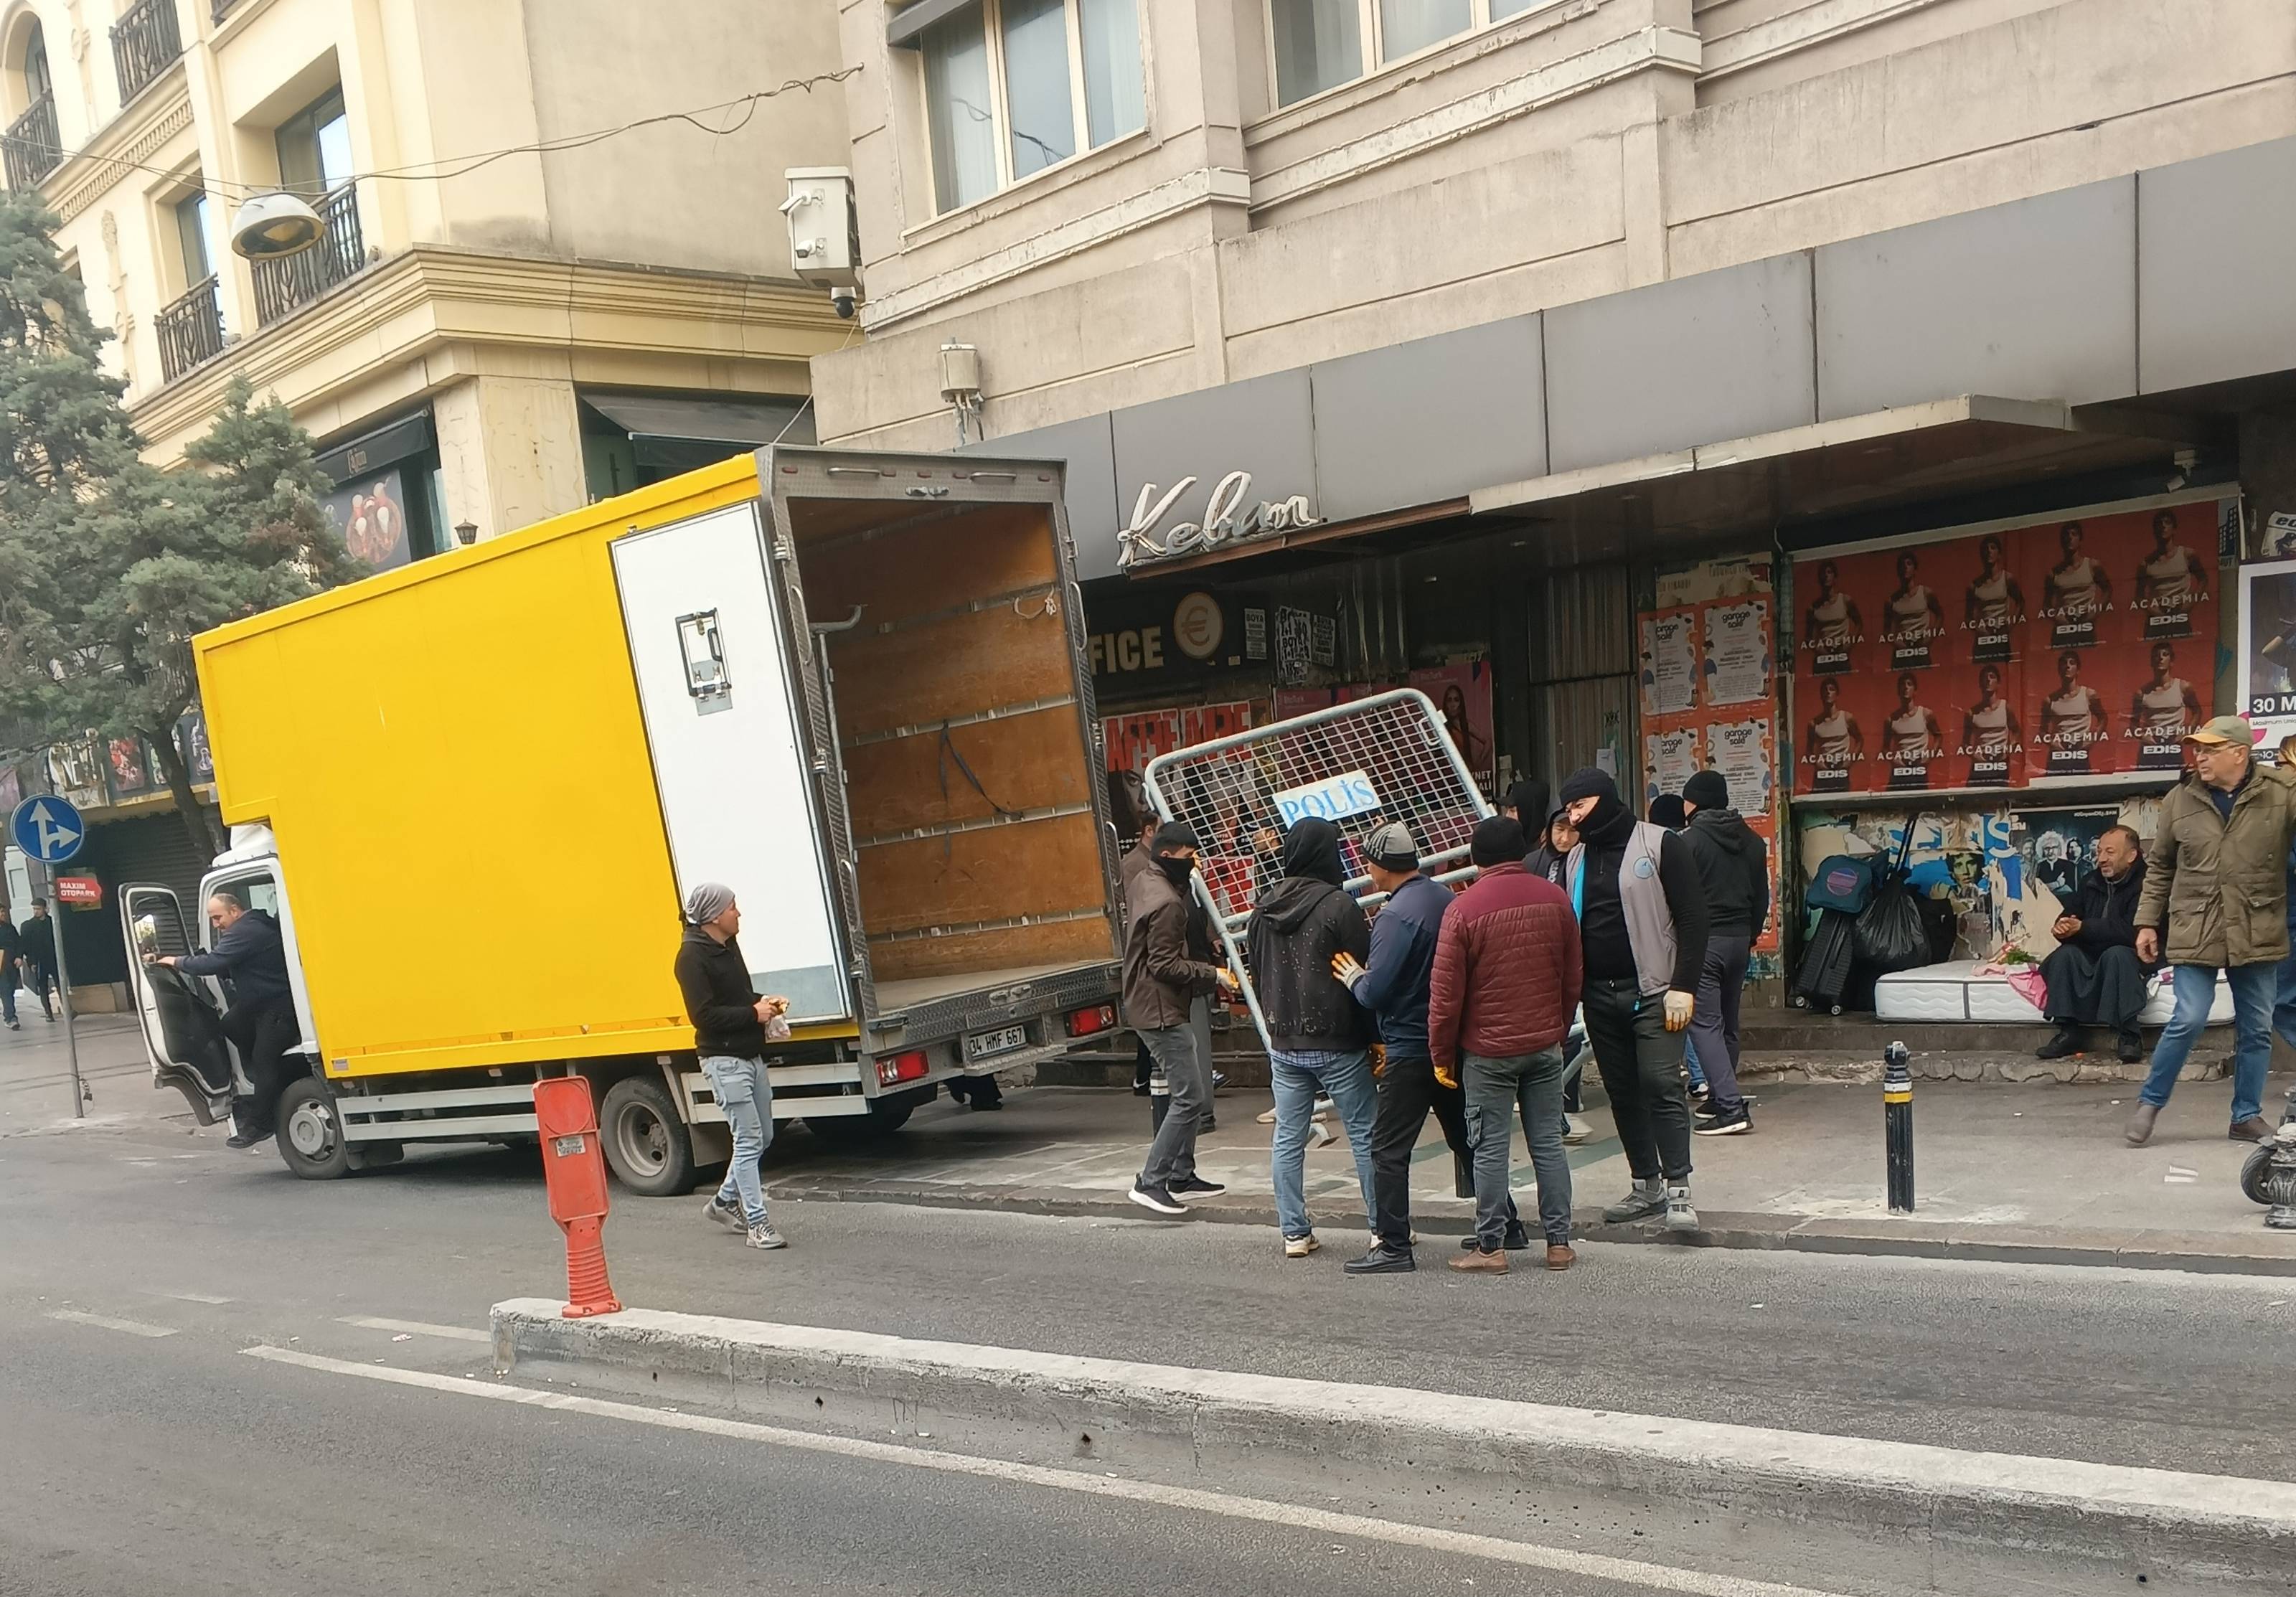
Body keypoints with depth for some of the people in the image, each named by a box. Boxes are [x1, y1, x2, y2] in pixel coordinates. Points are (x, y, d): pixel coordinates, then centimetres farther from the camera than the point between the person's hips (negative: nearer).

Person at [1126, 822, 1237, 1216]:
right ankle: (1150, 1182, -5)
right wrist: (1213, 975, -14)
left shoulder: (1141, 881, 9)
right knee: (1190, 1098, -8)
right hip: (1162, 1012, -11)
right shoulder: (1166, 903, -21)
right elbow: (1166, 965, -22)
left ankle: (1181, 1173, 22)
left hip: (1153, 1005, 11)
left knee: (1196, 1090, 16)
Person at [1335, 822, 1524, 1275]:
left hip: (1410, 1047, -9)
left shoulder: (1396, 916, -19)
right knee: (1466, 1136, 19)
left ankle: (1393, 1246, -2)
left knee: (1389, 1148, -2)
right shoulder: (1446, 899, 5)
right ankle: (1507, 1225, 27)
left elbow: (1376, 993, -22)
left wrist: (1355, 977, 0)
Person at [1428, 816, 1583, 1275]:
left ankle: (1491, 1247, 8)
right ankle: (1559, 1242, 14)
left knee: (1490, 1148, 3)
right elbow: (1573, 977, 9)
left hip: (1488, 1050, -4)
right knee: (1549, 1143, 10)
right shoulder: (1555, 898, 0)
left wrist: (1442, 1055, 1)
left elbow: (1445, 994, -10)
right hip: (1546, 1045, 4)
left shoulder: (1464, 909, -13)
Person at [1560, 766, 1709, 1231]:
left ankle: (1678, 1191, -8)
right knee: (1622, 1092, 9)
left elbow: (1692, 917, -8)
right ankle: (1647, 1185, 19)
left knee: (1661, 1086, -11)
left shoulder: (1660, 845, -4)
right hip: (1599, 996, 6)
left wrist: (1683, 987, -14)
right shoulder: (1577, 859, 13)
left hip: (1651, 991, -6)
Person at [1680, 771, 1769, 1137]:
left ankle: (1731, 1108, -15)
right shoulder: (1753, 842, 11)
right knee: (1728, 1023, 16)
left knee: (1705, 1024, -7)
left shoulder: (1689, 841, -10)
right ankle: (1721, 1098, 25)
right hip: (1739, 941, 7)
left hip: (1702, 942, -7)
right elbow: (1762, 898, 15)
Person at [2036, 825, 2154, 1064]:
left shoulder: (2144, 885, -13)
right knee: (2065, 953, -21)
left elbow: (2131, 930, -25)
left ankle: (2129, 1037, -30)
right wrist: (2062, 928, -15)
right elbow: (2068, 916, 11)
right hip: (2091, 959, 6)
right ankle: (2068, 1032, -20)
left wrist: (2083, 928, -25)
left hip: (2132, 957, -6)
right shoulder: (2092, 883, 10)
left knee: (2116, 954, -35)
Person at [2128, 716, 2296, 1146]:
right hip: (2195, 932, -1)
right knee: (2189, 1021, -6)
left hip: (2258, 934, 1)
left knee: (2256, 1028, 9)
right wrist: (2148, 922, 8)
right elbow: (2160, 867, 10)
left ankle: (2247, 1116, 24)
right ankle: (2149, 1102, 11)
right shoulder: (2180, 799, 2)